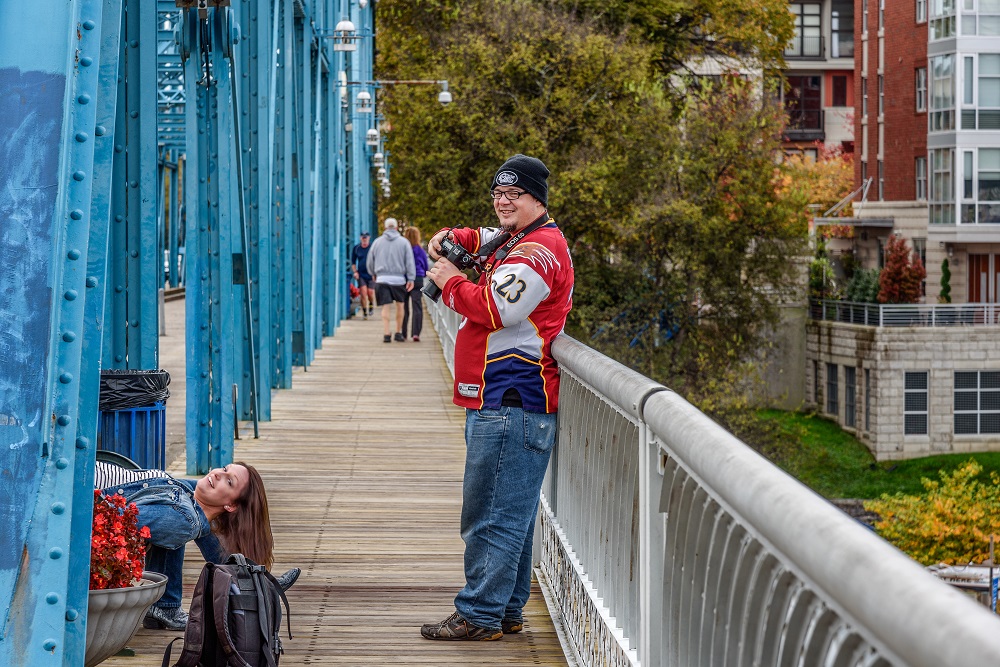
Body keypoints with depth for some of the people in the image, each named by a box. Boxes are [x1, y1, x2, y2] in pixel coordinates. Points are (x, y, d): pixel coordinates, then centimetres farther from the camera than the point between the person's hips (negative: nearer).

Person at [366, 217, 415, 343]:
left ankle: (387, 334, -8)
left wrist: (373, 274, 28)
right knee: (400, 305, 12)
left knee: (385, 307, 0)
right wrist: (411, 278, -3)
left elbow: (370, 260, 13)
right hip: (399, 279, -1)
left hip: (382, 278, 1)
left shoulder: (378, 242, 8)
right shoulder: (403, 242, 3)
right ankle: (399, 332, 14)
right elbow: (409, 261, -3)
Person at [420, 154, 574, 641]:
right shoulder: (513, 241, 20)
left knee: (492, 515, -9)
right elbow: (479, 241, 36)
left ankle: (480, 615, -7)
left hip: (511, 405, -11)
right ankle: (507, 612, 21)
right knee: (509, 513, 14)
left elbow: (495, 310, -22)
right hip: (499, 401, 11)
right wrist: (451, 239, 12)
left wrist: (450, 282, -6)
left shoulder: (536, 251, -13)